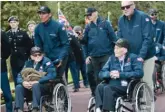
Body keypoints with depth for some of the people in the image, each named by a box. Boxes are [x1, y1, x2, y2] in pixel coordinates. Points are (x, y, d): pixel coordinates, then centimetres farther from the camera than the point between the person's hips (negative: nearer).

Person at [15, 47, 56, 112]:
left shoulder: (46, 61, -5)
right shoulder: (28, 63, 9)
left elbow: (52, 75, -19)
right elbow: (19, 76, 4)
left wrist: (37, 82, -26)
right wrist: (23, 82, -20)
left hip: (45, 87, -5)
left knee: (35, 85, -36)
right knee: (18, 87, -21)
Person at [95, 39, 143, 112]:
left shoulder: (133, 58, 7)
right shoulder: (112, 58, 20)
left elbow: (139, 73, -10)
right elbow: (101, 73, 14)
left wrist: (120, 74, -14)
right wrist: (110, 74, -10)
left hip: (127, 86, -4)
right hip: (112, 86, 5)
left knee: (108, 88, -32)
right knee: (100, 87, -28)